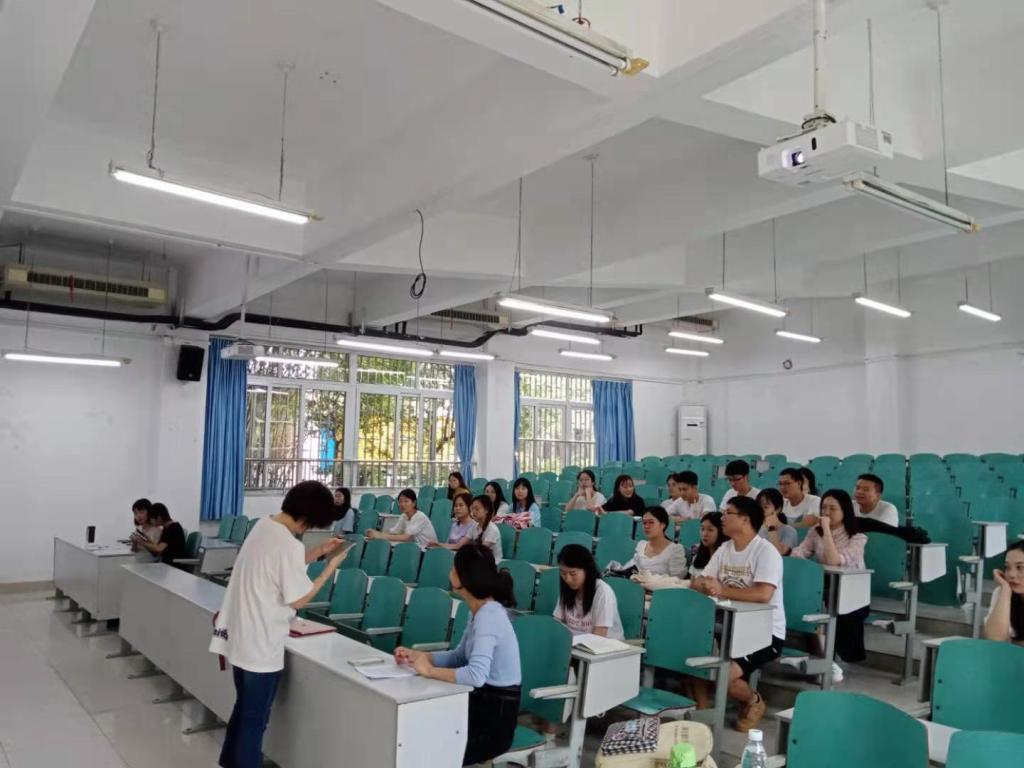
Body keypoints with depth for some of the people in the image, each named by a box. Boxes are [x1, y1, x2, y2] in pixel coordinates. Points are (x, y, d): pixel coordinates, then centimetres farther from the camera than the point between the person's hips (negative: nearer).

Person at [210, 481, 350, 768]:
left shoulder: (263, 526, 3)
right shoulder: (290, 545, -25)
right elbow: (297, 599, -18)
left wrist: (318, 551, 11)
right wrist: (330, 567, -9)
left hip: (240, 636, 9)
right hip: (261, 645, -9)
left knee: (243, 709, 25)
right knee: (255, 719, 7)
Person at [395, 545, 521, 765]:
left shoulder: (488, 615, -24)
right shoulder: (480, 610, 4)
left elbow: (476, 675, -35)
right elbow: (459, 657, 14)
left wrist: (429, 670, -24)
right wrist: (416, 655, 3)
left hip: (495, 716, -8)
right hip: (482, 702, 8)